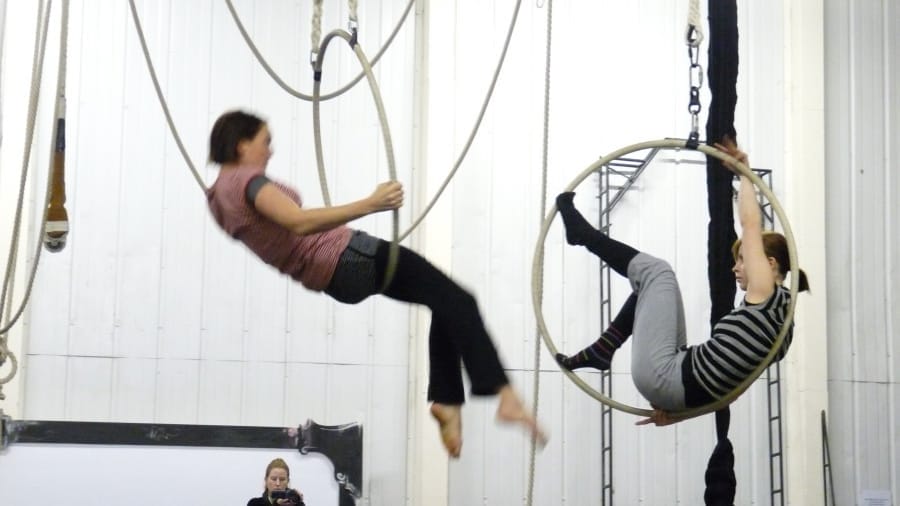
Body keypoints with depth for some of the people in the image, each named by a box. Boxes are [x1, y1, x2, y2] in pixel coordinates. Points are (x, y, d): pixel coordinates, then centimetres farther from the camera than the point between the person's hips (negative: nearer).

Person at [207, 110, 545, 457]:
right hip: (348, 259, -11)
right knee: (458, 303, -10)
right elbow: (299, 222, -33)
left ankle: (447, 402, 11)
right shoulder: (247, 180, -17)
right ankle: (506, 396, -20)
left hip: (330, 277, 11)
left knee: (446, 301, 17)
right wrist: (369, 204, -38)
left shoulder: (220, 194, 12)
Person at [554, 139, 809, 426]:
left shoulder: (765, 295, -10)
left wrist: (744, 173, 7)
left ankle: (581, 232, 16)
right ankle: (601, 350, 21)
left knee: (656, 272, 1)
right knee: (651, 288, 25)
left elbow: (751, 224, -9)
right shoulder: (779, 315, 16)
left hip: (666, 379, -9)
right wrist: (676, 406, 20)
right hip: (684, 395, 9)